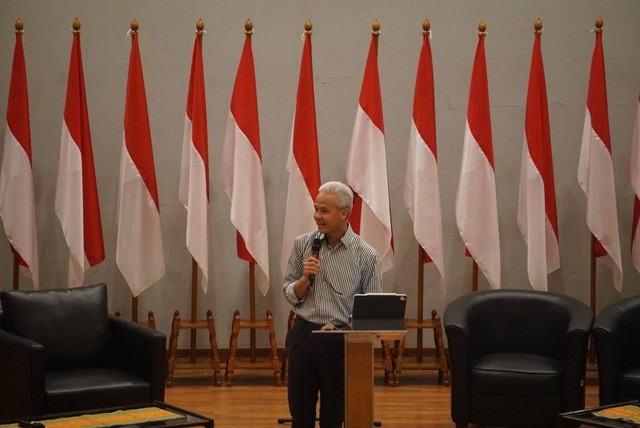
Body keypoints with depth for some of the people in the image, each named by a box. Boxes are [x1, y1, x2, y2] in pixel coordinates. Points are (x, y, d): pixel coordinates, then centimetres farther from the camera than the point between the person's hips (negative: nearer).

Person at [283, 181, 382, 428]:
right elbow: (290, 296, 6)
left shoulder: (367, 256, -7)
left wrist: (340, 329, -16)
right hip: (304, 334, 2)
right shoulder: (302, 245, 1)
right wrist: (305, 278, -14)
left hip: (341, 341, -2)